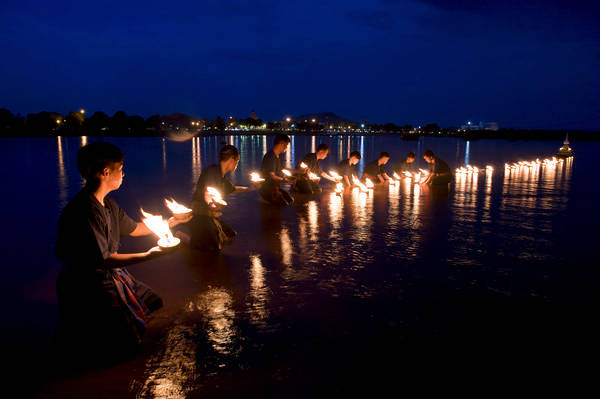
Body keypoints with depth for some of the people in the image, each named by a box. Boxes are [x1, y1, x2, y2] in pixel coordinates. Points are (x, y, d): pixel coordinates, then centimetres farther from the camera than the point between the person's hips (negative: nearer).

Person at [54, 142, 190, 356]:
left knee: (154, 303, 17)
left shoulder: (108, 205, 5)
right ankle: (69, 331, 8)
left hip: (110, 275, 10)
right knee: (127, 342, -11)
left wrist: (170, 222, 20)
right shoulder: (84, 211, -26)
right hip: (87, 286, -10)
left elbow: (133, 228, 18)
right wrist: (148, 255, -26)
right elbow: (103, 260, -25)